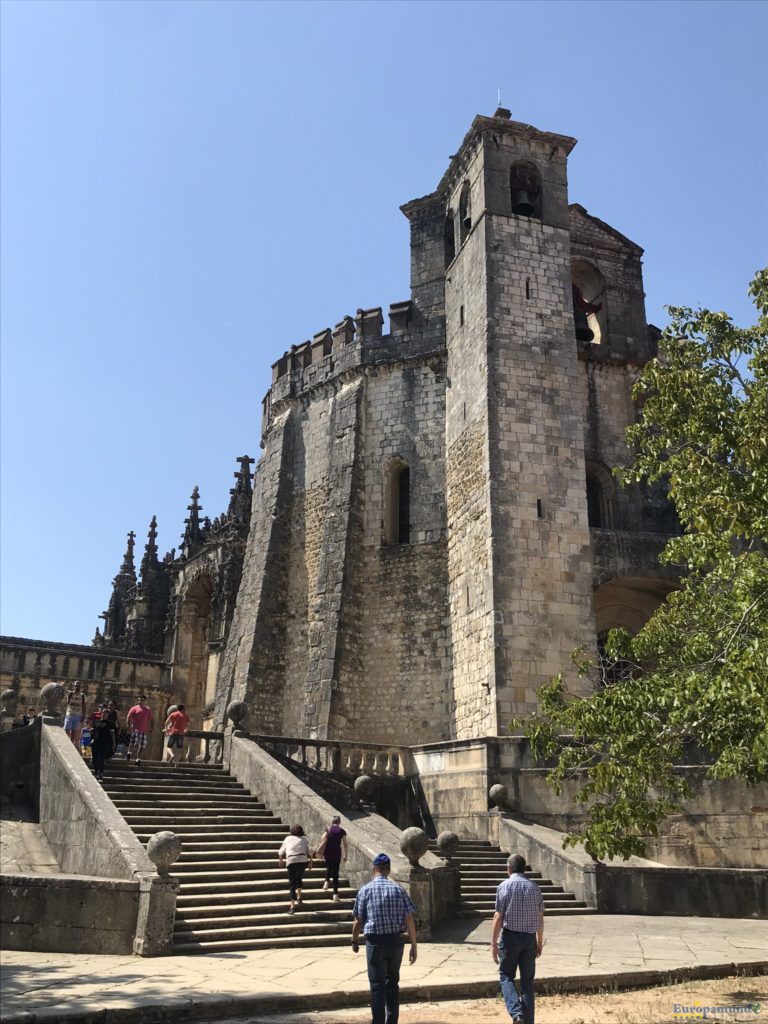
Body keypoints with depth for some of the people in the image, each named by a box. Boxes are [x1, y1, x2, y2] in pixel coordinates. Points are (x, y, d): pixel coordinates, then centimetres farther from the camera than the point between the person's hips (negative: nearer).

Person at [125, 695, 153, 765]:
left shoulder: (148, 710, 11)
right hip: (135, 730, -3)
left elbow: (149, 721, 18)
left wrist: (149, 729, 10)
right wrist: (130, 727, -11)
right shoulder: (134, 708, 1)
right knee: (133, 743, -16)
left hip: (144, 731, 4)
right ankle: (128, 752, 13)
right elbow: (128, 718, -1)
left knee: (142, 746, 5)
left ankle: (138, 759, 18)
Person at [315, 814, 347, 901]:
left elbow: (324, 839, -12)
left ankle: (327, 881, 4)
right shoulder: (342, 831, 3)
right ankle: (335, 894, 0)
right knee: (335, 872, 5)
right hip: (337, 853, 0)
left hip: (328, 852, 0)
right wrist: (345, 855, 7)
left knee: (329, 867, 28)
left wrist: (319, 850, -8)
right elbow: (344, 844, 1)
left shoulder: (328, 829, 1)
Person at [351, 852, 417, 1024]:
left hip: (375, 942, -3)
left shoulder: (366, 890, -5)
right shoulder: (399, 889, -1)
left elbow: (358, 921, -2)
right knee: (393, 983, 19)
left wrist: (354, 941, 15)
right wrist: (414, 946, 1)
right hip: (396, 941, 3)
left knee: (377, 986, 6)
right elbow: (409, 920, -4)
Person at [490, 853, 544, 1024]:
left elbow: (498, 917, -10)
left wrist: (493, 943, -5)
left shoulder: (504, 886, -7)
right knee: (527, 980, 12)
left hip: (510, 936, -3)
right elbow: (540, 918, 7)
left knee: (506, 976, 9)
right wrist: (540, 942, 18)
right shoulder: (534, 887, 4)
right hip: (530, 938, 3)